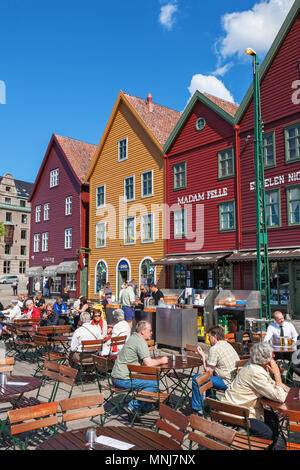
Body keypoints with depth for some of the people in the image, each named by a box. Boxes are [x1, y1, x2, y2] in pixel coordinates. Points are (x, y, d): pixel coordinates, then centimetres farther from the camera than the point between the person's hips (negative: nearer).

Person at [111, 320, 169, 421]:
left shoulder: (134, 338, 15)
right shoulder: (140, 341, -15)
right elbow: (149, 363, -22)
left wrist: (158, 359, 14)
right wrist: (161, 361, -4)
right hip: (123, 379, -10)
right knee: (155, 383, -12)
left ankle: (145, 406, 21)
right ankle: (133, 406, -9)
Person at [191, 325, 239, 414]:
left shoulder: (214, 349, -14)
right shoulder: (228, 345, 13)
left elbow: (208, 372, -10)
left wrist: (202, 356, -2)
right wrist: (203, 356, 18)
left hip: (228, 383, -9)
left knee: (196, 378, -4)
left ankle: (198, 408, 7)